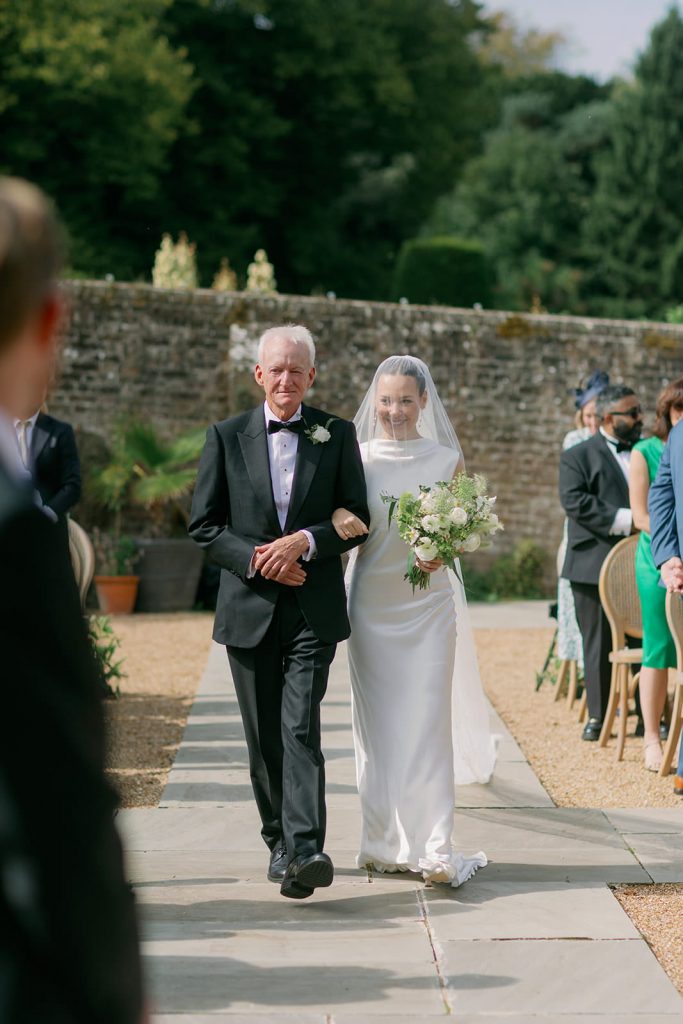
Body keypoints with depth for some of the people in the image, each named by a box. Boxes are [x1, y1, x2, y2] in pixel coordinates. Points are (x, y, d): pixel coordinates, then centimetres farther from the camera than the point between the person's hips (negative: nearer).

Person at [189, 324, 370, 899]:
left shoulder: (337, 435, 4)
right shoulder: (227, 437, 5)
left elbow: (357, 519, 3)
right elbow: (205, 525, 4)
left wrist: (303, 541, -14)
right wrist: (256, 559, -11)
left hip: (314, 611, -2)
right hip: (250, 609, 2)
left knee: (301, 729, -14)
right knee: (265, 738, 8)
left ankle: (305, 852, -21)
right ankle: (280, 841, 22)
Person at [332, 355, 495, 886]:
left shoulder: (447, 459, 2)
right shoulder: (357, 458, 3)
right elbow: (337, 511, 3)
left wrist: (440, 553, -17)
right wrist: (338, 518, -20)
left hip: (428, 602, -1)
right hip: (371, 601, 1)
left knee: (427, 719, -7)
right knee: (378, 722, 5)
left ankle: (433, 846, -7)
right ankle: (387, 840, 15)